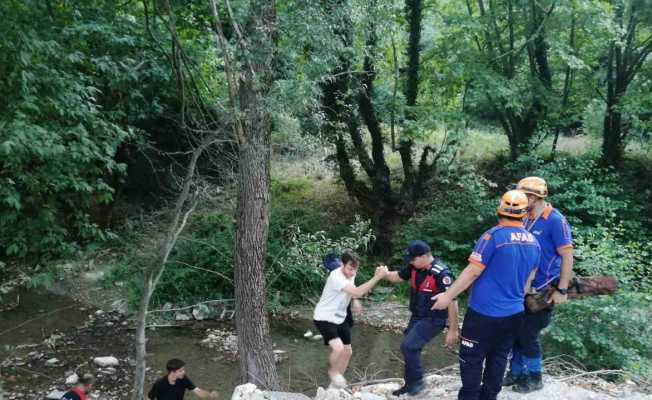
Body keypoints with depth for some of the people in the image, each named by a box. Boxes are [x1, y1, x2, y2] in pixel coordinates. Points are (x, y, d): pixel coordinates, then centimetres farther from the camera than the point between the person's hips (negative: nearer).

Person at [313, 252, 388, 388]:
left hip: (340, 318, 9)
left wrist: (376, 276, -12)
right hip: (324, 318, -9)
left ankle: (336, 383, 31)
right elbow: (358, 292, -38)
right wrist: (378, 277, -39)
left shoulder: (350, 274, -1)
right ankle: (332, 371, 6)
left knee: (347, 352, 12)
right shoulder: (336, 276, -30)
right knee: (338, 348, -27)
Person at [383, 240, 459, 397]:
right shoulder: (415, 267, -4)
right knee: (410, 349, 14)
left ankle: (417, 381, 3)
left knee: (408, 346, -17)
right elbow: (398, 277, 13)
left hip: (433, 319, -8)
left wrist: (453, 330, -23)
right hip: (417, 317, 8)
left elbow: (452, 302, -26)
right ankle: (410, 384, 32)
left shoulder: (441, 273, -27)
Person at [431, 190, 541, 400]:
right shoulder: (533, 242, 3)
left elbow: (472, 272, -17)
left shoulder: (493, 236, -18)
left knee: (472, 359, 6)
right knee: (498, 358, 17)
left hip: (484, 312, -6)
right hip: (514, 313, 6)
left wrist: (448, 295, -8)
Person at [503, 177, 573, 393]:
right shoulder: (527, 219, 6)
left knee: (528, 334, 1)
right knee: (516, 331, 12)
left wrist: (562, 290, -19)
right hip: (524, 287, 7)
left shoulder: (555, 220, -16)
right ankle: (516, 372, 28)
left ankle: (534, 378, 20)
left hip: (543, 289, -7)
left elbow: (567, 256, -17)